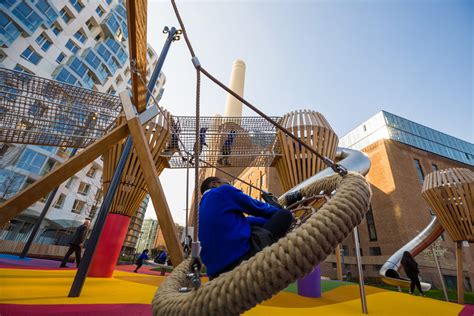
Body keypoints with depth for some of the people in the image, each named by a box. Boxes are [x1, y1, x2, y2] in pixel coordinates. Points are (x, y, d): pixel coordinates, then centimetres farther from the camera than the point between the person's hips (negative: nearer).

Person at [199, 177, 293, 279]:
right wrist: (280, 211, 25)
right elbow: (256, 207, 6)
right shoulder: (223, 191, -2)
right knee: (285, 215, 1)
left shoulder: (202, 208, 21)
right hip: (242, 257, -9)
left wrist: (270, 219, 27)